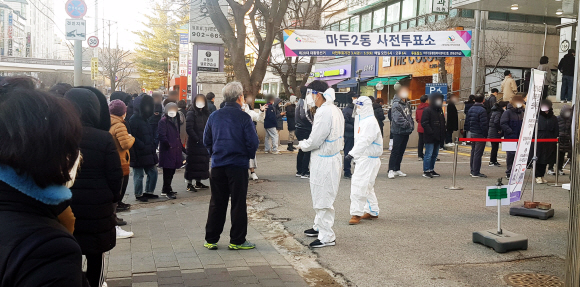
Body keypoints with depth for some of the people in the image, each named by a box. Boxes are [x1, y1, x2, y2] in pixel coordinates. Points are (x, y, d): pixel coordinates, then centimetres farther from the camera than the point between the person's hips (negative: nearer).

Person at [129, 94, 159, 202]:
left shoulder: (144, 119, 16)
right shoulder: (133, 120, -13)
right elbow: (133, 138, -20)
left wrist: (153, 146, 10)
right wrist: (144, 147, -20)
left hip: (148, 153, 9)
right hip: (139, 155, -9)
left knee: (153, 172, 12)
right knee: (139, 175, 2)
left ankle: (149, 192, 25)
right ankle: (138, 194, 14)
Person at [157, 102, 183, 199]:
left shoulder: (175, 120, 18)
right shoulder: (163, 121, -8)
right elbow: (162, 135, -17)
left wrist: (181, 147, 21)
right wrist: (168, 144, -20)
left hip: (175, 150, 8)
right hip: (167, 151, -8)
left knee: (172, 171, 14)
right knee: (168, 172, -4)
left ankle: (165, 189, 26)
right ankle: (167, 191, 2)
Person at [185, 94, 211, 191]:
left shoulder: (206, 113, 15)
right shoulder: (191, 113, -7)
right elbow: (189, 128, -15)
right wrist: (197, 139, -18)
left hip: (204, 143, 7)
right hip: (193, 143, -7)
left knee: (203, 162, 11)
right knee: (192, 163, -4)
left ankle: (198, 182, 22)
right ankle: (189, 184, 2)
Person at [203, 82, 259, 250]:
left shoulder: (214, 116, 3)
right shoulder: (244, 118, -10)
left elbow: (206, 140, 9)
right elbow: (253, 142, -11)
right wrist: (249, 156, 8)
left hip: (218, 165, 4)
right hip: (238, 165, -4)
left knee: (217, 203, 12)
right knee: (238, 203, 6)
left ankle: (211, 240, 17)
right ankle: (237, 241, 12)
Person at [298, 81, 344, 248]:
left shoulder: (324, 112, -22)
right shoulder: (335, 110, 10)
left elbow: (314, 141, -20)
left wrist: (302, 144, 0)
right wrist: (307, 143, 14)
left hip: (324, 161, -10)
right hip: (333, 157, 10)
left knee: (323, 199, -1)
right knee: (320, 196, 23)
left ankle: (327, 237, 8)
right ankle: (319, 227, 38)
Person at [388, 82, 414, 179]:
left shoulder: (407, 103, 13)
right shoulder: (396, 105, -15)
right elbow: (398, 119, -22)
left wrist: (411, 125, 5)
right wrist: (409, 125, -17)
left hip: (406, 131, 8)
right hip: (398, 131, -8)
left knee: (401, 151, 13)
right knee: (395, 151, -6)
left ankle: (397, 169, 20)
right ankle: (391, 170, -3)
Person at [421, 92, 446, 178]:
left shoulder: (440, 110, 17)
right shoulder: (427, 111, -10)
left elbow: (443, 123, 22)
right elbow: (424, 123, -17)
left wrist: (443, 134, 11)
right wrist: (431, 132, -22)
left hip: (438, 138, 9)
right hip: (430, 138, -8)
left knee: (435, 154, 13)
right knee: (429, 154, -6)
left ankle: (431, 170, 23)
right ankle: (426, 171, 0)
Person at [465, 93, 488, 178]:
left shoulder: (471, 109, 9)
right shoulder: (482, 110, -16)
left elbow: (467, 121, 13)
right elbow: (484, 124, -19)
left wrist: (470, 130, 16)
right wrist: (485, 134, -12)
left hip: (471, 133, 8)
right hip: (479, 134, -8)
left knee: (473, 152, 16)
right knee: (478, 153, -4)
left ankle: (472, 171, 22)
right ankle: (476, 172, -2)